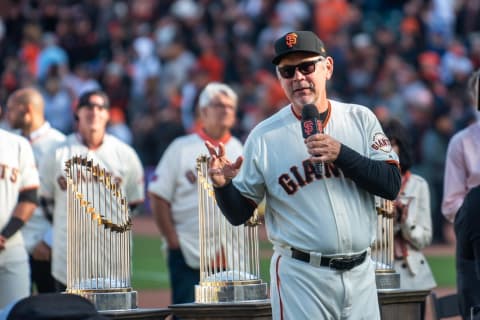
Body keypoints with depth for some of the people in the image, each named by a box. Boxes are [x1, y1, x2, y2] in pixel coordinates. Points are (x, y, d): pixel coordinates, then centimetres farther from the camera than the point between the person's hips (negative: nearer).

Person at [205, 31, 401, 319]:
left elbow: (391, 185, -5)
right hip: (301, 277, -3)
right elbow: (239, 214, 1)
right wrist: (222, 185, -20)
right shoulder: (264, 136, -2)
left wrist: (340, 153, -18)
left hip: (360, 273, 3)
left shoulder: (361, 119, 4)